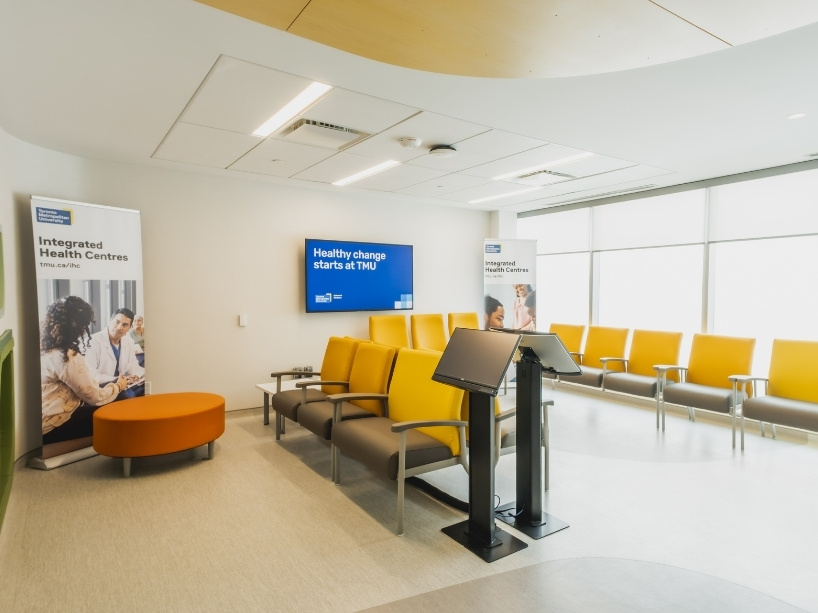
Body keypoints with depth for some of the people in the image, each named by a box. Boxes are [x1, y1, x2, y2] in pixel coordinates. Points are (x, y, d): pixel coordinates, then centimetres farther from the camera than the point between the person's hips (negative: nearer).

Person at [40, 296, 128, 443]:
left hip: (45, 418, 9)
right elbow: (95, 397, -15)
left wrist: (112, 382, 10)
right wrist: (118, 386, 2)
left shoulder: (45, 349, 4)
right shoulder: (68, 357, -23)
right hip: (51, 427, -9)